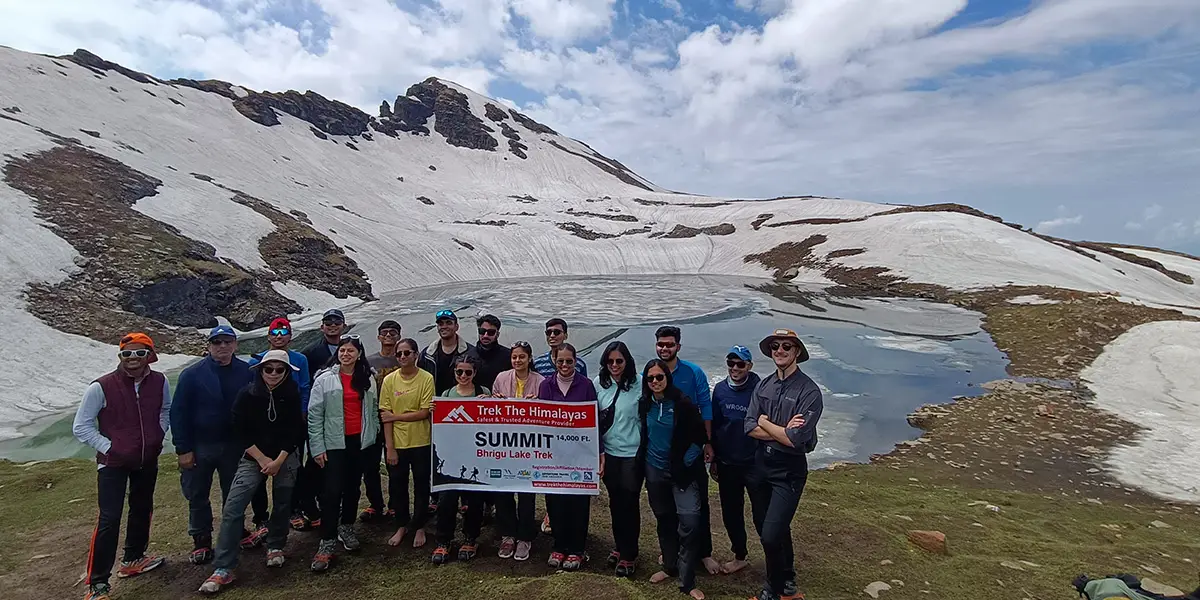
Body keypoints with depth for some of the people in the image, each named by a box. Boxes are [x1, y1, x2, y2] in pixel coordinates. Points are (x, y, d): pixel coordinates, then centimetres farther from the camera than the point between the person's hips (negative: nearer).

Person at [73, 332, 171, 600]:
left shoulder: (160, 382, -7)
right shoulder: (101, 387, -18)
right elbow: (81, 426, -9)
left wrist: (158, 436, 2)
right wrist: (108, 447, -13)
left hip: (148, 460, 5)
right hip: (113, 463, -4)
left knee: (142, 509, 19)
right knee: (109, 520, -7)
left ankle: (133, 559, 39)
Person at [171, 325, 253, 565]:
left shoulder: (247, 373, -5)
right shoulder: (192, 374, -8)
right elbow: (178, 413, -7)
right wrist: (183, 449, -10)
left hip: (234, 445, 1)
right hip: (200, 446, -1)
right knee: (197, 496, 11)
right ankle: (201, 540, 26)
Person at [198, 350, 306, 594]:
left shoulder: (292, 396, -6)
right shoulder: (247, 395, -8)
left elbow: (296, 432, -5)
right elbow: (240, 433, -7)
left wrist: (278, 461, -11)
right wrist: (263, 460, -11)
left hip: (286, 457, 1)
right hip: (253, 458, 0)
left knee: (282, 505, 8)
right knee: (232, 507, -11)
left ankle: (276, 546, 32)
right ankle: (223, 569, -7)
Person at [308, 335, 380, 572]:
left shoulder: (368, 379, 6)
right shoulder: (324, 379, -4)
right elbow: (314, 415, -5)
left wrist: (374, 436, 8)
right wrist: (317, 447, -8)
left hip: (360, 441, 3)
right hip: (334, 443, -3)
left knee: (353, 487, 13)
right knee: (332, 491, -8)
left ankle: (347, 528, 31)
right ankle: (327, 543, 0)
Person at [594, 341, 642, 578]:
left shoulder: (639, 384, -13)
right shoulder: (598, 383, -2)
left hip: (633, 453, -3)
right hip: (609, 452, 4)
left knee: (630, 503, 5)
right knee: (615, 502, 16)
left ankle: (629, 555, 21)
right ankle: (619, 547, 34)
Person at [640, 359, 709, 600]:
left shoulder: (683, 404, -15)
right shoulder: (645, 404, -1)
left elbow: (700, 436, -9)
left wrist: (687, 459, -10)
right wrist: (643, 459, 10)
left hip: (682, 472, -4)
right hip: (655, 470, 4)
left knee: (689, 523, -10)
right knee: (664, 520, 17)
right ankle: (670, 566, 36)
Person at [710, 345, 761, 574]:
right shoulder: (720, 389, 1)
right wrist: (713, 460, 11)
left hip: (754, 463, -5)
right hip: (727, 464, 5)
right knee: (731, 513, 15)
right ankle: (739, 557, 33)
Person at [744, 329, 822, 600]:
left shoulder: (809, 391, -16)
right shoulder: (763, 386, 2)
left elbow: (796, 439, -23)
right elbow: (749, 428, -5)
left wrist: (765, 422, -10)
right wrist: (783, 431, -17)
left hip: (789, 470, -6)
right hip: (760, 464, 6)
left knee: (771, 536, -10)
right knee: (765, 528, 18)